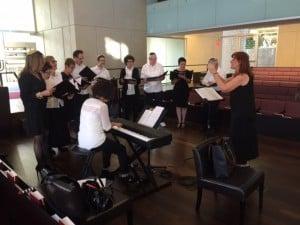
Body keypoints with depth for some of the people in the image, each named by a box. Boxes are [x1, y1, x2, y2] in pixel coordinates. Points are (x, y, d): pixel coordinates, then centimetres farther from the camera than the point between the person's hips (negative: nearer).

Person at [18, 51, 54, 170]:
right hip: (33, 111, -7)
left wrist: (48, 92, 4)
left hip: (42, 109, 7)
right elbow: (24, 96, -18)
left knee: (45, 135, 11)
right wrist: (42, 94, -24)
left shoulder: (38, 74, 10)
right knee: (38, 137, 1)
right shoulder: (25, 76, -13)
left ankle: (47, 160, 22)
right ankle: (40, 164, 13)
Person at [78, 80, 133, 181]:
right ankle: (125, 176, 19)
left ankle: (105, 171, 40)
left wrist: (111, 123, 12)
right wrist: (114, 124, 10)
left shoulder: (87, 102, 7)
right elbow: (106, 127, -10)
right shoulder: (102, 105, -15)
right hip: (94, 143, -8)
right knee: (122, 149, 13)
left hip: (82, 142, 8)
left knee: (109, 143, 33)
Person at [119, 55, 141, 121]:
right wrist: (122, 81, -21)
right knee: (126, 109, 4)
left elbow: (139, 80, 0)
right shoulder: (123, 70, 5)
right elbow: (120, 82, 2)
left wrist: (136, 82, -22)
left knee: (135, 109, 4)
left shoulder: (136, 70, 5)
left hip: (135, 93, 0)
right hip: (126, 93, 0)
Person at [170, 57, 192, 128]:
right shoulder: (175, 72, -2)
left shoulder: (188, 72, 0)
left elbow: (189, 81, -8)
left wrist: (184, 78, -26)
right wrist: (177, 79, -21)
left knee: (184, 106, 5)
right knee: (178, 105, 3)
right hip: (177, 89, 0)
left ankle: (183, 121, 16)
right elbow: (173, 82, -2)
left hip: (185, 89, 0)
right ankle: (179, 121, 12)